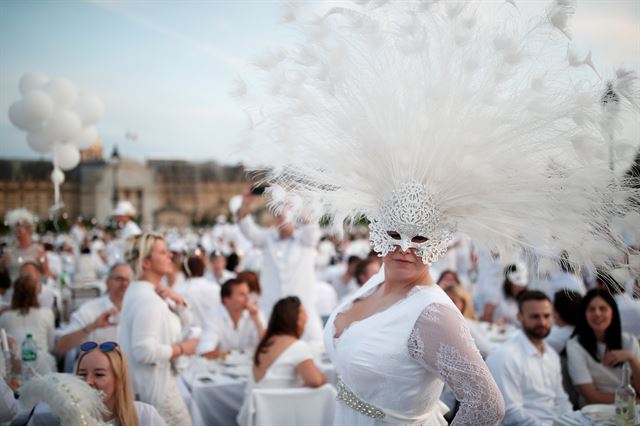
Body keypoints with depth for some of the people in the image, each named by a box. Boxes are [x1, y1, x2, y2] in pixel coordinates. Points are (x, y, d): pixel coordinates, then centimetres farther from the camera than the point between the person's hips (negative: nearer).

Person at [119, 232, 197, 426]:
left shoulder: (147, 292, 9)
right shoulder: (147, 299, -23)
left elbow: (186, 322, 14)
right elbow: (145, 351, -31)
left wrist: (177, 300, -5)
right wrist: (182, 348, -19)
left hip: (151, 384, 10)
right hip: (155, 387, -10)